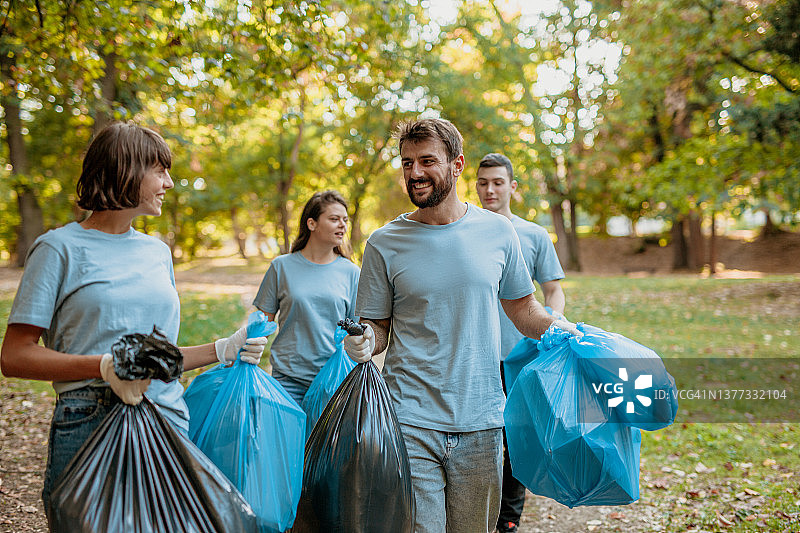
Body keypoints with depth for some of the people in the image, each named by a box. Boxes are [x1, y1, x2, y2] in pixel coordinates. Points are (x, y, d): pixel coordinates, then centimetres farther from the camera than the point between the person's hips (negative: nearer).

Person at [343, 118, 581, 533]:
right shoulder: (384, 243, -1)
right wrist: (364, 342, -17)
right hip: (411, 422, -2)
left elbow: (521, 307, 14)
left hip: (481, 421, 2)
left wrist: (557, 328, -5)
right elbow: (377, 327, 5)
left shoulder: (496, 231, 3)